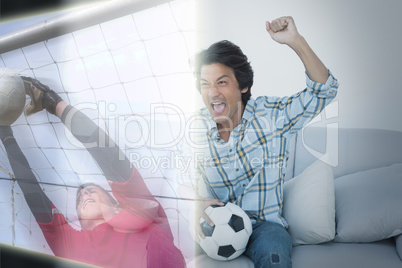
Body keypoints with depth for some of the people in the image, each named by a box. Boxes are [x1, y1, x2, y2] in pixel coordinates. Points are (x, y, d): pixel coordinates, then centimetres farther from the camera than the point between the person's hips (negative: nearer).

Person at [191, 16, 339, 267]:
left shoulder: (271, 115, -8)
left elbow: (324, 90, -14)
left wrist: (295, 41, -27)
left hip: (264, 224, -1)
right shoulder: (196, 127, -3)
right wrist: (194, 203, -19)